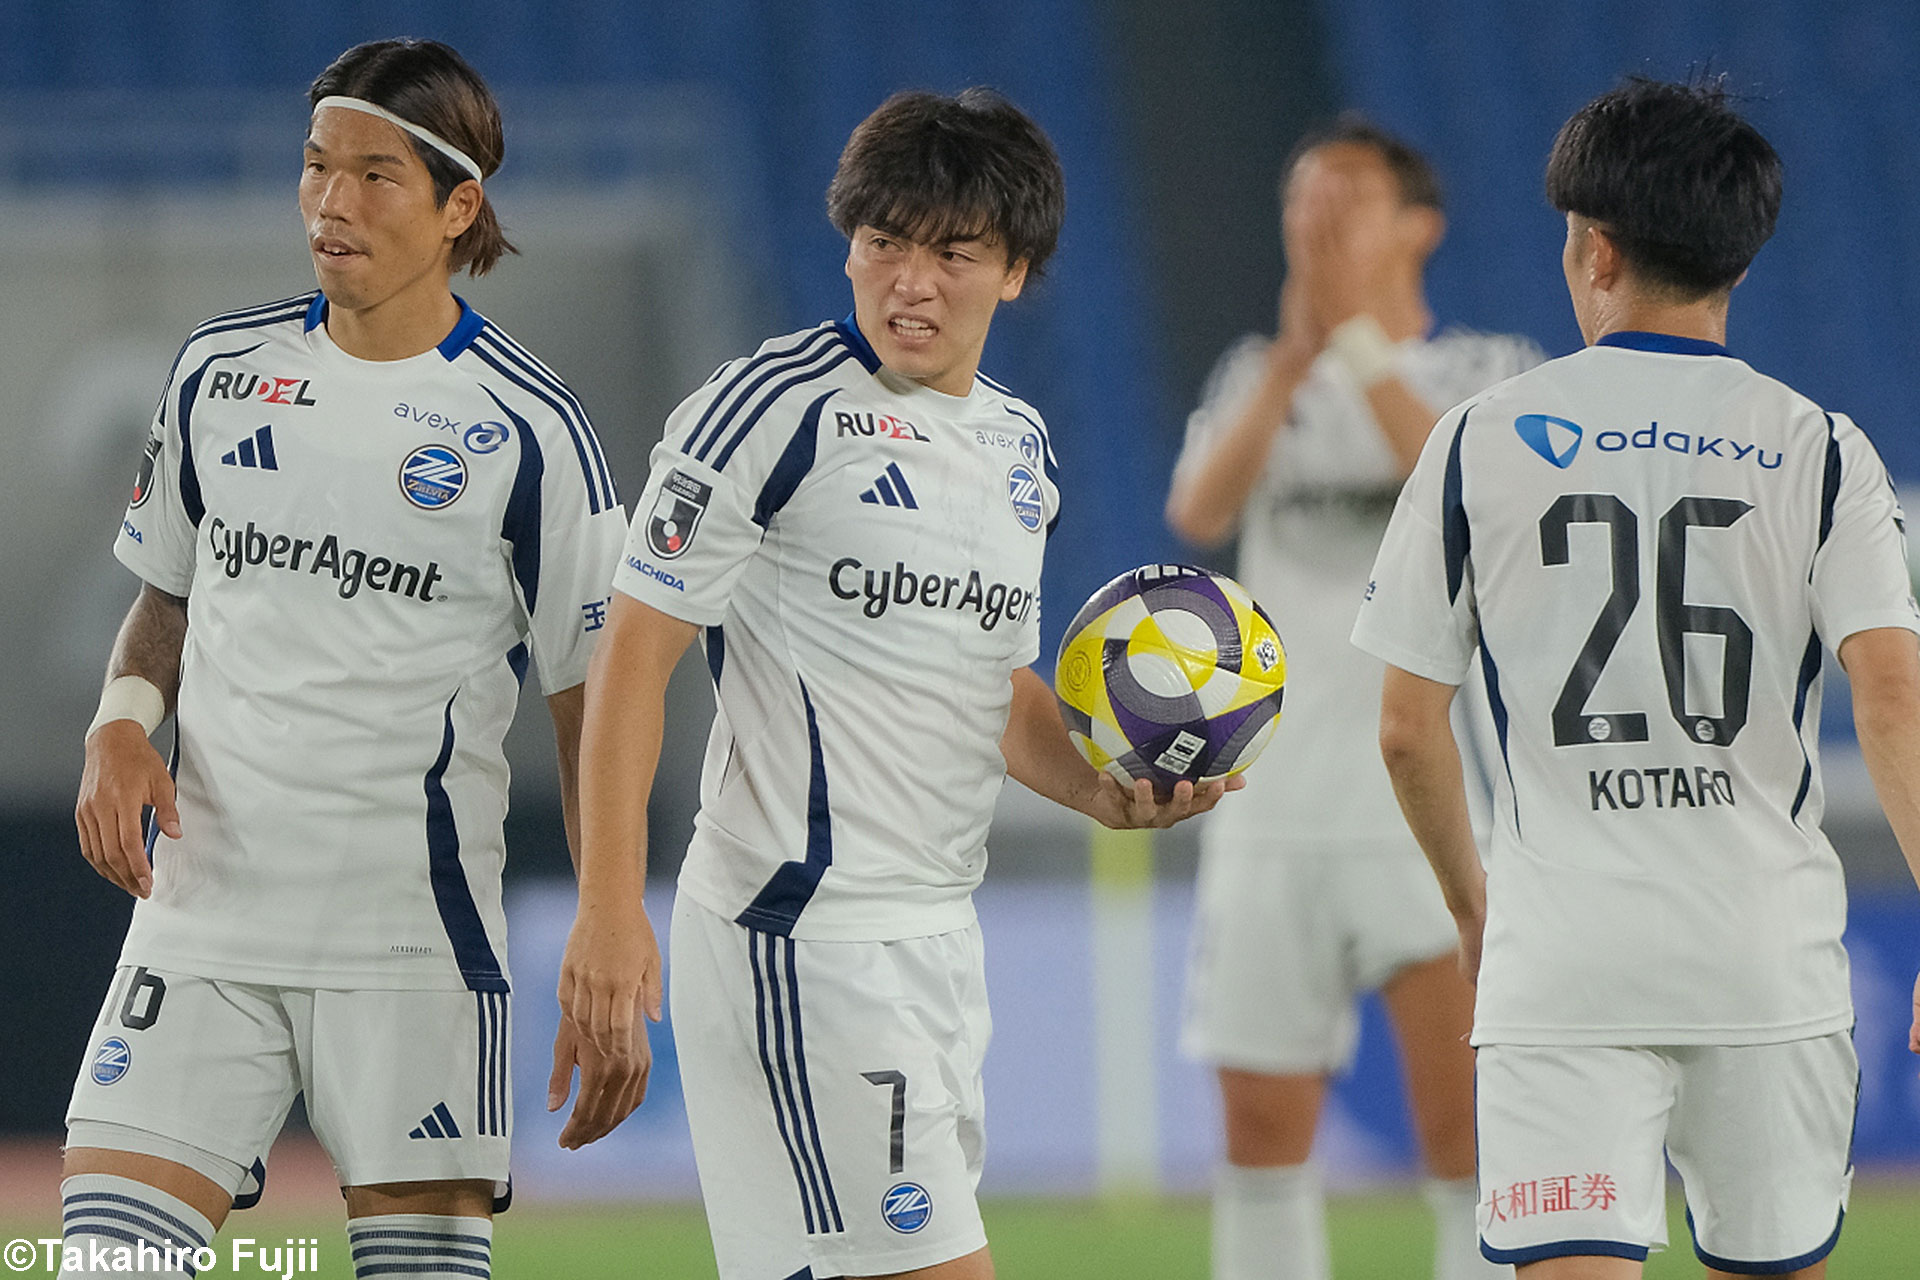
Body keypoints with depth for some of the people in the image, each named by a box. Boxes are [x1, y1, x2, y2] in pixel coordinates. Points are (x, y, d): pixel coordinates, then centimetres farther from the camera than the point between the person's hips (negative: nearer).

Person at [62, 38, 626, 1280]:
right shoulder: (220, 370, 9)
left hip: (416, 922, -3)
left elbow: (591, 704, -1)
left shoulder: (527, 427, -4)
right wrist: (123, 723, 0)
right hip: (203, 899, 3)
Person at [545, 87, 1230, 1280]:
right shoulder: (775, 407, -9)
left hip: (940, 939, 8)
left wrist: (1103, 790, 4)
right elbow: (636, 651, -10)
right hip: (799, 934, -8)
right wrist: (610, 907, -18)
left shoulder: (1019, 445, 15)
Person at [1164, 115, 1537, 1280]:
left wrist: (1357, 335, -21)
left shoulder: (1491, 371, 3)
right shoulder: (1259, 376, 13)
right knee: (1264, 1132, 5)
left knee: (1465, 1129, -12)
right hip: (1272, 811, 4)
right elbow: (1199, 513, -8)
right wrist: (1297, 354, -21)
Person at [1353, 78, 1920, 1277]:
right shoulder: (1817, 449, 2)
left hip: (1563, 960, -1)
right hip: (1772, 960, 1)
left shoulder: (1485, 439, 3)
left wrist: (1471, 897, 22)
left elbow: (1408, 728, 5)